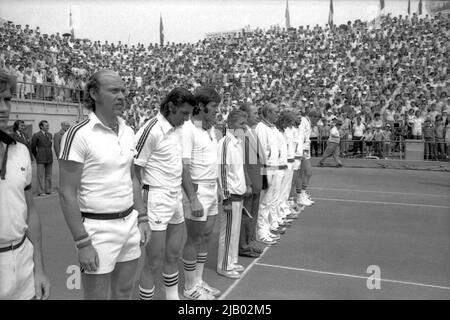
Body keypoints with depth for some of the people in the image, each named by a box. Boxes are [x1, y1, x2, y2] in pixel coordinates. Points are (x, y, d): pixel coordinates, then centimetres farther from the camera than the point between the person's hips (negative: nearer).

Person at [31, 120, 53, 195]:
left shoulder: (49, 135, 10)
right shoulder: (36, 135, -5)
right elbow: (33, 148, 2)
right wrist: (37, 157, 9)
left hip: (49, 159, 5)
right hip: (40, 160, -5)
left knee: (48, 176, 8)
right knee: (41, 176, -3)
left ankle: (48, 191, 14)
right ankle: (41, 192, 2)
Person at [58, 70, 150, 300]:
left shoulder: (128, 132, 6)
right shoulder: (78, 134, -15)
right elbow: (67, 193, -15)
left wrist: (142, 218, 10)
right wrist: (82, 243, -17)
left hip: (129, 223, 7)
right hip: (98, 228, -6)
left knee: (124, 293, 20)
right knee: (98, 296, 9)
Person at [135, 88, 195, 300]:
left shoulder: (178, 129, 6)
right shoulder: (152, 130, -17)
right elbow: (133, 169, -15)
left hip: (176, 199, 8)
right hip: (157, 201, -8)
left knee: (174, 254, 20)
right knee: (154, 263, 3)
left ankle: (173, 296, 39)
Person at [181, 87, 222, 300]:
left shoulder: (211, 128, 9)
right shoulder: (188, 129, -17)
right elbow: (183, 167, -20)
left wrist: (217, 186, 17)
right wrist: (193, 199, -22)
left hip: (211, 189, 8)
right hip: (196, 190, -8)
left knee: (206, 237, 15)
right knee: (194, 240, 4)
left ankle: (198, 281, 31)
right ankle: (190, 287, 21)